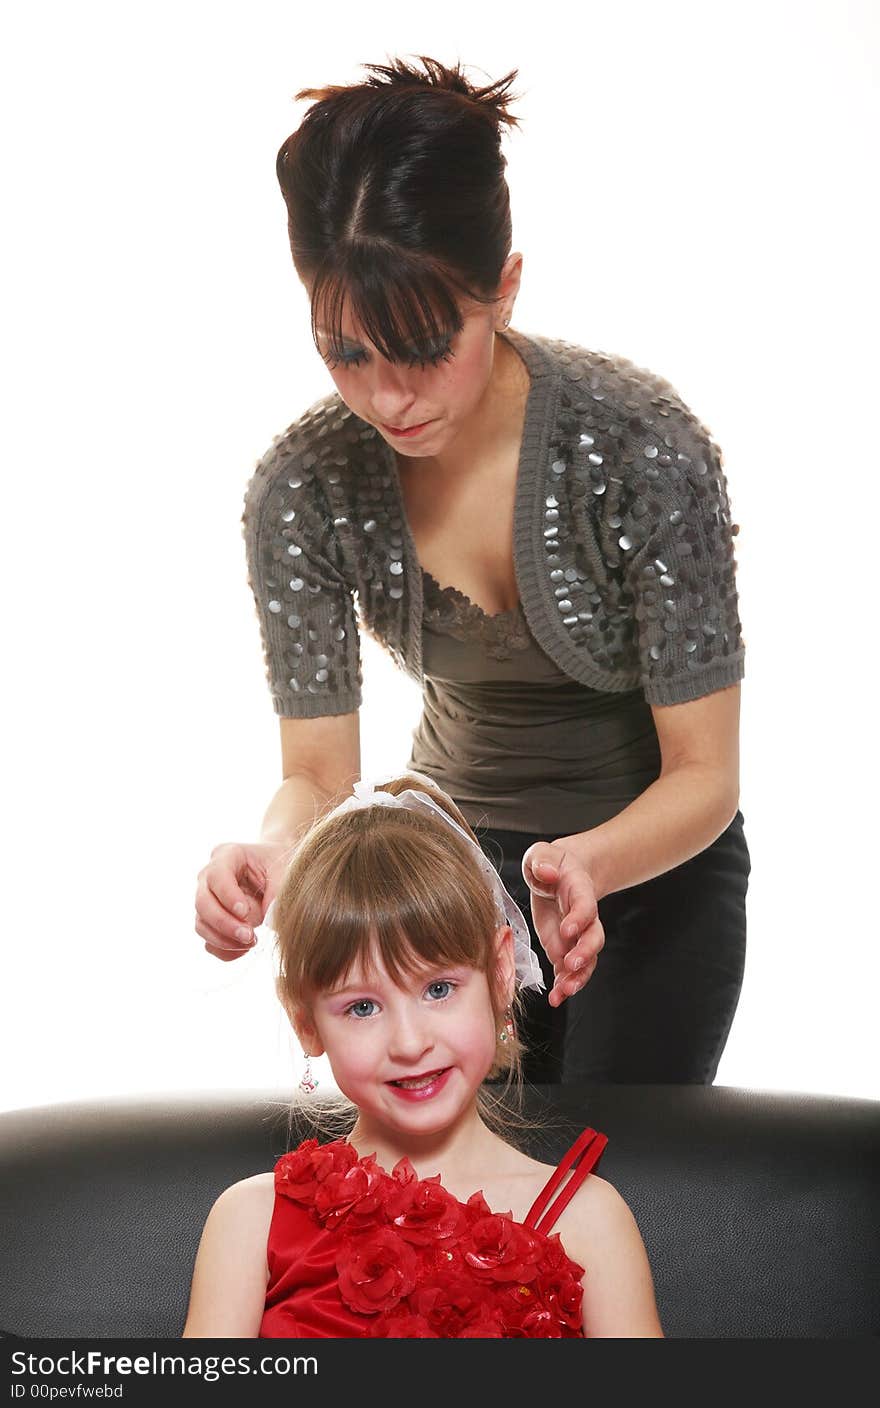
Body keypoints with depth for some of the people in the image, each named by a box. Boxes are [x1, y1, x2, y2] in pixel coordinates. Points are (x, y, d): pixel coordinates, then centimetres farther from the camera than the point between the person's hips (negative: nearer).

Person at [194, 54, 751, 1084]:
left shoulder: (642, 449, -28)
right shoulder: (304, 487, -19)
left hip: (657, 860, -2)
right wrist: (270, 854, -37)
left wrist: (588, 863, -43)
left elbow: (703, 776, -23)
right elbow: (318, 774, -14)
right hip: (461, 862, 3)